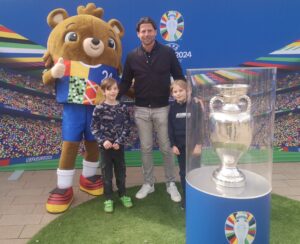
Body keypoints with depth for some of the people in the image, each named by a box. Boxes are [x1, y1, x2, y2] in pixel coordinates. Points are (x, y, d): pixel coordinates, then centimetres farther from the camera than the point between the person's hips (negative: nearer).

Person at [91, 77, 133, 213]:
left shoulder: (123, 108, -2)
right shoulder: (99, 109, -7)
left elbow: (127, 127, -1)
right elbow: (94, 128, -6)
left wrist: (119, 141, -12)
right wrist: (103, 140, -17)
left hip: (119, 145, 2)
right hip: (105, 146, -2)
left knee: (121, 171, 13)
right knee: (107, 173, 8)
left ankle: (123, 195, 32)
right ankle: (108, 199, 22)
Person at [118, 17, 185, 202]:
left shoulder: (168, 53, -4)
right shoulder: (132, 56, 0)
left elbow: (180, 79, 2)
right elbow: (125, 83, 6)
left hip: (162, 109, -1)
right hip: (141, 110, 2)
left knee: (166, 148, 7)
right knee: (146, 148, 11)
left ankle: (171, 184, 24)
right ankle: (148, 183, 26)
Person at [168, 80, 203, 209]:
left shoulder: (195, 104, -11)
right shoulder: (173, 107, 0)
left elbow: (200, 125, -10)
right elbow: (170, 127, 3)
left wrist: (198, 144, -13)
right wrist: (173, 145, -1)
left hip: (193, 144, -3)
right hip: (180, 145, 4)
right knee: (183, 172, 12)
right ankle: (186, 198, 27)